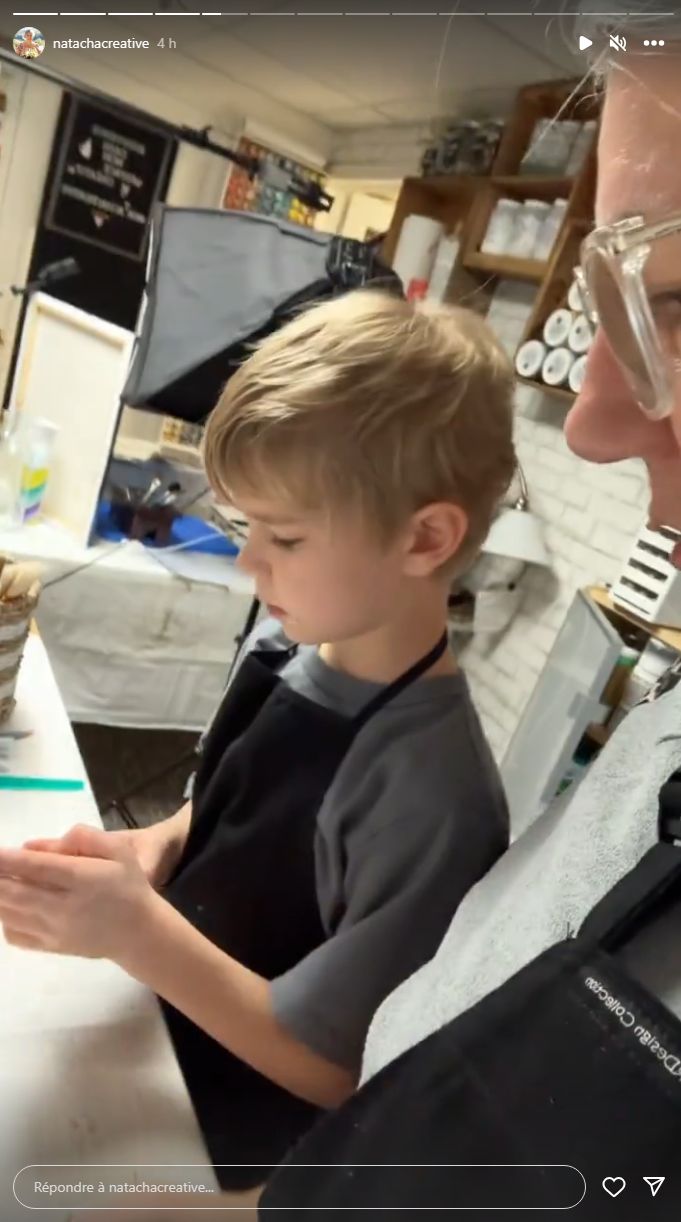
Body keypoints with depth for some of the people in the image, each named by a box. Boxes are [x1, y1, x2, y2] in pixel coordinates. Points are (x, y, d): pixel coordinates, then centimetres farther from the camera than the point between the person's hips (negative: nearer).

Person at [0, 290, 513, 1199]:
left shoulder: (433, 799, -32)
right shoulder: (290, 646, -11)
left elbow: (337, 1070, -21)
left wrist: (137, 932, -29)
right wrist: (152, 850, -13)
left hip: (226, 1130, -5)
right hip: (155, 1014, 5)